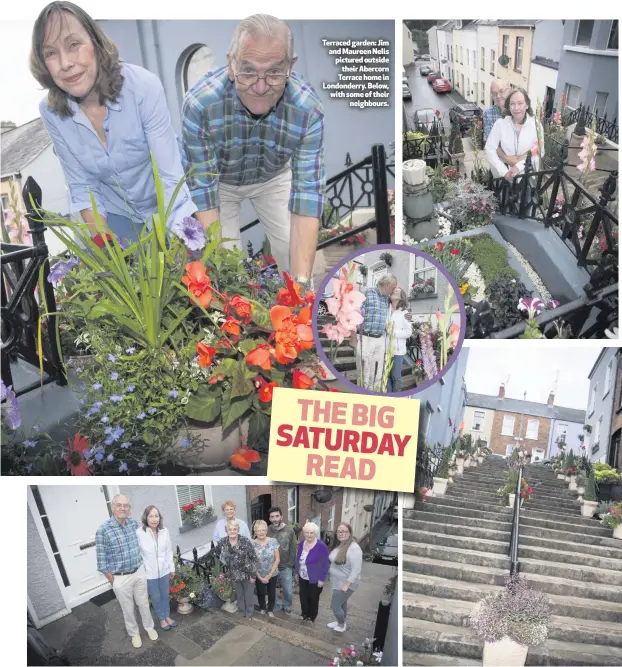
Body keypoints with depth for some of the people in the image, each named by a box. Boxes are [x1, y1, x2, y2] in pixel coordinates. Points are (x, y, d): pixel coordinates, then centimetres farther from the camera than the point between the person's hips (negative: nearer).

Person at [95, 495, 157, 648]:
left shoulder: (134, 523, -6)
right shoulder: (103, 530, -21)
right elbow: (102, 561, -14)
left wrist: (143, 567, 10)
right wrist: (113, 582, -10)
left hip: (139, 572, 3)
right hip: (120, 578, -3)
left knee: (143, 603, 20)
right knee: (128, 609, 16)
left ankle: (149, 627, 43)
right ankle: (134, 633, 39)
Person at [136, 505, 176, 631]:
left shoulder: (165, 531, -9)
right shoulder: (139, 533, -22)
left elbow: (169, 551, 1)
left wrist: (172, 568, 8)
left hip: (164, 570, 3)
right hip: (149, 572, -3)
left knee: (165, 595, 21)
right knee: (156, 597, 17)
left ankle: (167, 616, 44)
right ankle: (162, 619, 40)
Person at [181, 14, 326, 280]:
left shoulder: (309, 109, -32)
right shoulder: (199, 103, -35)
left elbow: (307, 193, -33)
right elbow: (203, 189, -30)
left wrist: (302, 280, -43)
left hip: (274, 178, 1)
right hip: (219, 179, -1)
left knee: (297, 252, -4)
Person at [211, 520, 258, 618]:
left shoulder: (246, 541, -20)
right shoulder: (223, 542, -9)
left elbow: (254, 558, -16)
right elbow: (216, 552, 11)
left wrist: (253, 574, -14)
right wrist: (225, 562, 6)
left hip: (247, 574, -3)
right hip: (234, 575, 3)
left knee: (249, 594, 14)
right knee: (239, 595, 22)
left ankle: (249, 614, 35)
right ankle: (241, 612, 43)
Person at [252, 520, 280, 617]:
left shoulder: (273, 541, -15)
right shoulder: (252, 544, -16)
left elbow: (277, 559, -8)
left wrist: (270, 574, -10)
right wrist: (260, 577, -9)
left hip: (272, 574, 0)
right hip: (259, 575, 0)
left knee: (271, 593, 15)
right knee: (261, 593, 18)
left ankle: (270, 610, 41)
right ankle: (262, 608, 46)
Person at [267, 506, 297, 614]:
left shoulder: (290, 531, -7)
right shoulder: (267, 531, -10)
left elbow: (293, 549, -2)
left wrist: (291, 565, -3)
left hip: (285, 567, 0)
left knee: (288, 591, 6)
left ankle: (287, 606, 33)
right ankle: (277, 605, 37)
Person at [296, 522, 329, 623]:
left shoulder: (321, 546, -23)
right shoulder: (301, 544, -2)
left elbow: (324, 564, -18)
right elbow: (298, 560, 9)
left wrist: (322, 579, -16)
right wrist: (297, 573, 12)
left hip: (315, 579, -5)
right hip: (302, 578, 5)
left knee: (313, 598, 12)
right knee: (303, 597, 17)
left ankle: (312, 616, 33)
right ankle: (304, 614, 39)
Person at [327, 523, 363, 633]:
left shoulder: (353, 548, -27)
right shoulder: (338, 545, 1)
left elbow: (356, 569, -28)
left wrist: (346, 584, -26)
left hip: (346, 583, -8)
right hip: (338, 581, 8)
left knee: (335, 605, 1)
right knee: (342, 603, 22)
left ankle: (341, 626, 23)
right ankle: (340, 622, 40)